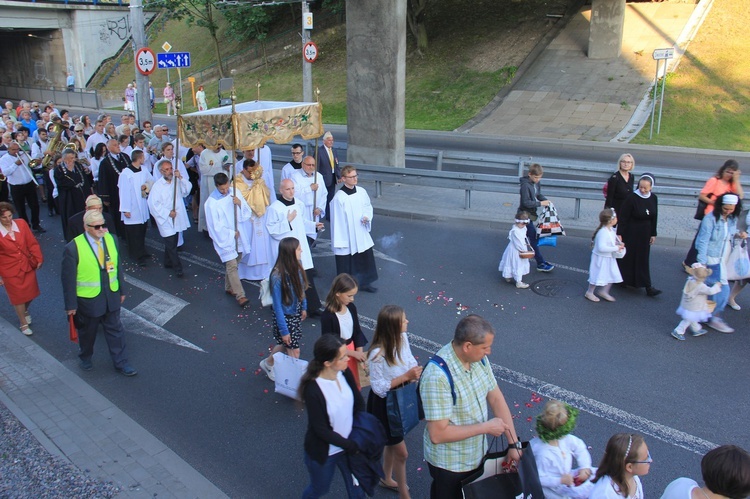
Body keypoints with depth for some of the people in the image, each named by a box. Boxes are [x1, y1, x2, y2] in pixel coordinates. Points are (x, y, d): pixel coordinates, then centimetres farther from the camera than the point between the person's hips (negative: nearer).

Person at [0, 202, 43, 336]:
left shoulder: (21, 223, -8)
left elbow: (32, 243, 0)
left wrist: (38, 259, -2)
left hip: (28, 266, 3)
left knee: (31, 292, 17)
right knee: (18, 297, 11)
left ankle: (25, 311, 50)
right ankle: (23, 323, 32)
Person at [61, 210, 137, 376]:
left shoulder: (111, 239, -5)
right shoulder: (73, 248, -20)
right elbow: (68, 279, -14)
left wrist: (121, 291, 10)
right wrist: (71, 304, -10)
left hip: (111, 297, 4)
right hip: (88, 299, -3)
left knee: (115, 331, 14)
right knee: (87, 332, 19)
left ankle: (121, 363, 28)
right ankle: (85, 358, 46)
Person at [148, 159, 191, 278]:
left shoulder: (177, 181, 3)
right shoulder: (157, 186, -13)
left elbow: (186, 190, -9)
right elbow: (153, 204, -15)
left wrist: (180, 178, -18)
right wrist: (168, 213, -15)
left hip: (177, 219, 6)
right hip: (166, 221, -5)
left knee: (172, 243, 19)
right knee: (171, 245, -3)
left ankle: (168, 263, 36)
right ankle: (177, 268, 4)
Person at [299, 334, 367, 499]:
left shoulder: (344, 374, -15)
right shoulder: (313, 390, -31)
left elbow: (359, 403, -1)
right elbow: (321, 430, -23)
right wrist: (352, 446, -17)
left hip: (349, 444, 4)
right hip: (323, 453, -4)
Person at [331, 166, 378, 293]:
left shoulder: (361, 192, -3)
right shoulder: (339, 198, -19)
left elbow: (368, 206, 14)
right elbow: (337, 221, -15)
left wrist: (367, 217, -8)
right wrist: (339, 241, -14)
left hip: (361, 235, 6)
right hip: (346, 238, -6)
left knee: (367, 258, 15)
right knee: (346, 262, 7)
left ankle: (364, 283, 35)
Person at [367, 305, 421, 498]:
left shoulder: (402, 338, -13)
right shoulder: (378, 354, -33)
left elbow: (410, 362, 1)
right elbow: (379, 388, -26)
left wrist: (415, 373, -20)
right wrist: (406, 376, -33)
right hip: (384, 405, -7)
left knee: (393, 443, 29)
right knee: (401, 452, 9)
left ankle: (387, 479, 53)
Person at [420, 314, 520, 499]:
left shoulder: (479, 359, -10)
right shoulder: (437, 376, -33)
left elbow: (496, 399, -2)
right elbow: (437, 434, -31)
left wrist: (514, 444, -6)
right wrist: (486, 427, -24)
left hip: (479, 454, 7)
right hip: (450, 464, -7)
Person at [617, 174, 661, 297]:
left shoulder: (653, 198, -2)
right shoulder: (632, 198, -18)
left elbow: (654, 217, 8)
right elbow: (623, 217, -15)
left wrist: (653, 234, 10)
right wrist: (619, 234, -16)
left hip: (644, 234, 5)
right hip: (630, 233, -5)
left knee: (643, 259, 10)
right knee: (627, 257, 8)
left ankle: (648, 287, 17)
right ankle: (622, 280, 29)